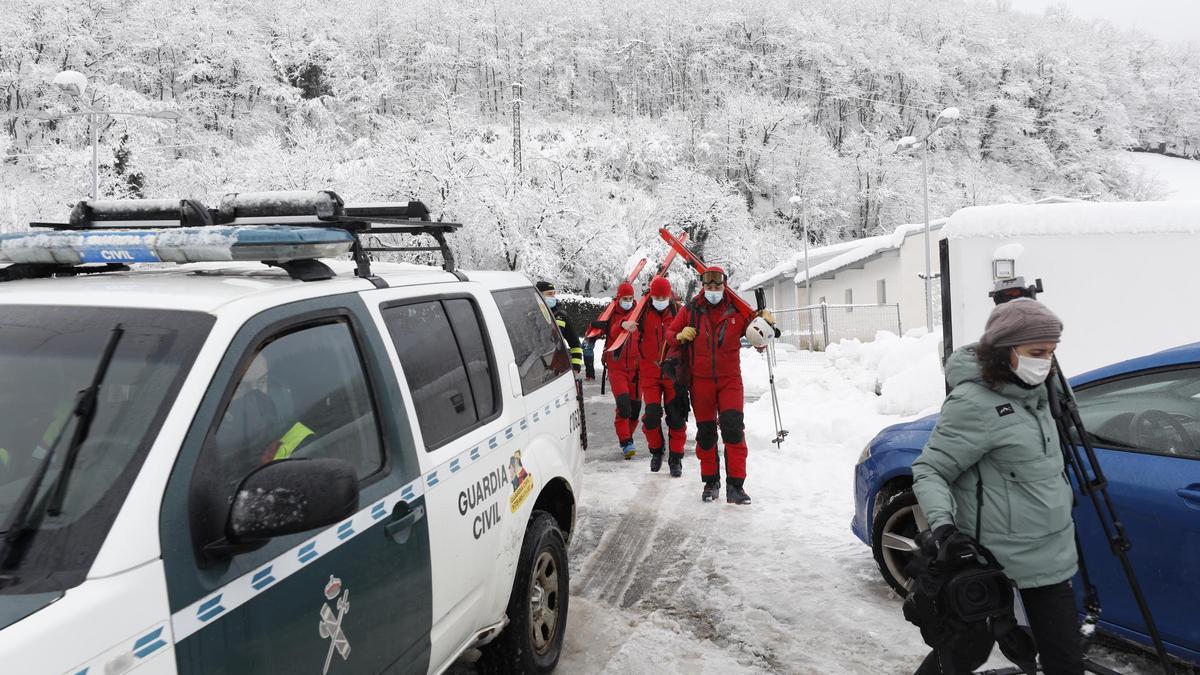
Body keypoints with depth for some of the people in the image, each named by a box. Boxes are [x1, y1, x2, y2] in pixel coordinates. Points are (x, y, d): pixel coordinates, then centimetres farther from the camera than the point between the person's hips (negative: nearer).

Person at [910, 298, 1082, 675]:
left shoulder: (1032, 393, 6)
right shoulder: (973, 402, -20)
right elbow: (929, 471, -19)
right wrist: (942, 523, -33)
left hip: (1050, 557, 8)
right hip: (992, 560, -8)